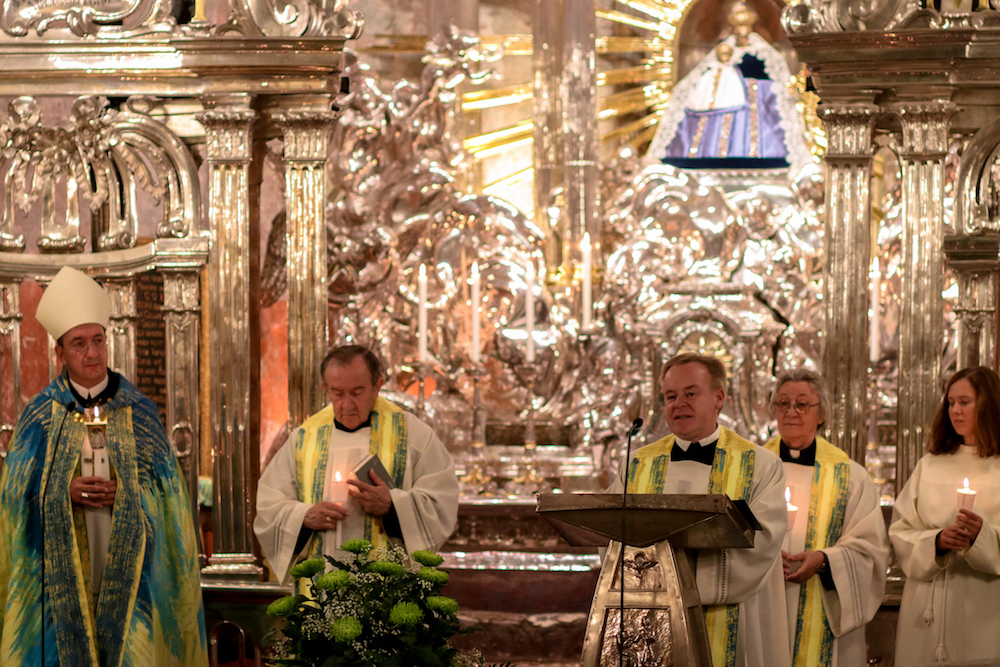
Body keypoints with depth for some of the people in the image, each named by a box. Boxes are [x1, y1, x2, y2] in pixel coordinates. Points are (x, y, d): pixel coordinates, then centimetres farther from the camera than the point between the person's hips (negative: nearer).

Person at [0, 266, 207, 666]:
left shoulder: (138, 410, 7)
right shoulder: (42, 414, 5)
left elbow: (164, 485, 5)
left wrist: (124, 494, -12)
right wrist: (65, 491, -14)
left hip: (125, 558, 1)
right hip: (61, 563, 0)